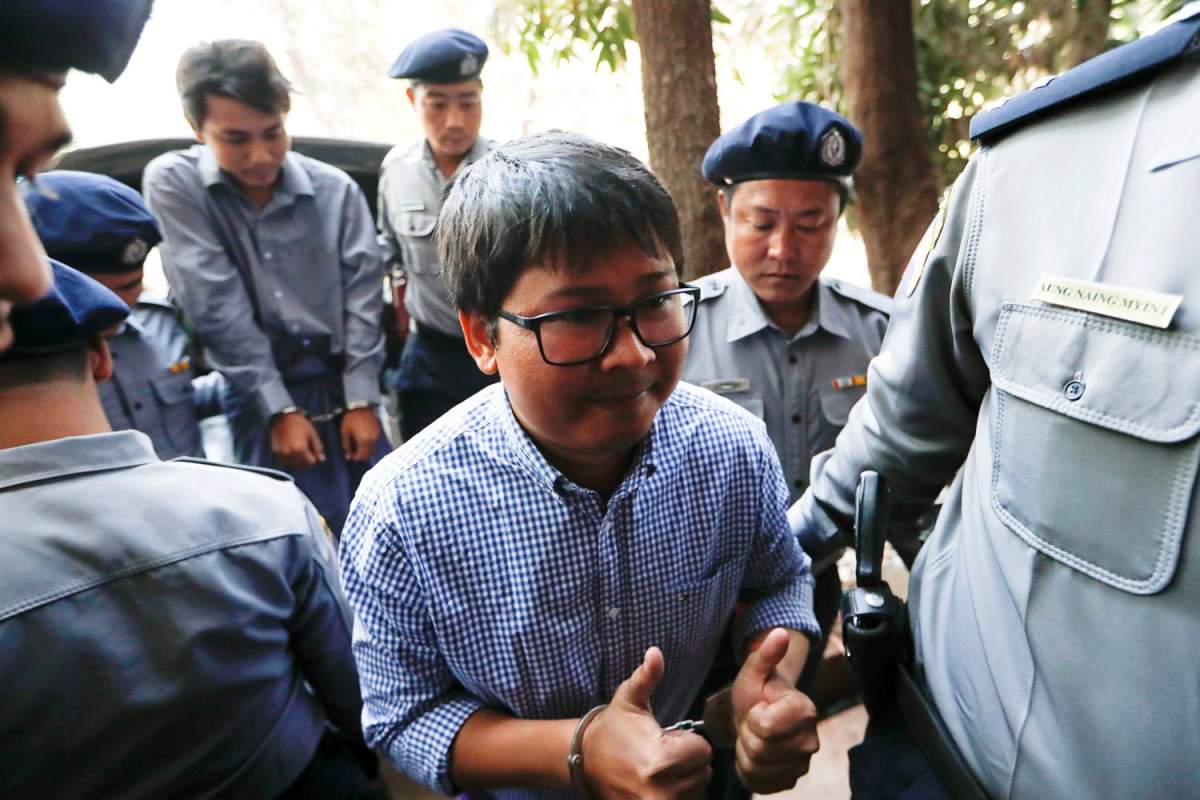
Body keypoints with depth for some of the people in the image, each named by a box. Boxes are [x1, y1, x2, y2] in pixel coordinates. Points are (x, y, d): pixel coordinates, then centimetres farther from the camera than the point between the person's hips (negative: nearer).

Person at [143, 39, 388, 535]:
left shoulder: (335, 189, -1)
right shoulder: (173, 184, -5)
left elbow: (361, 298, 0)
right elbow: (218, 309, -10)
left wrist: (361, 401, -4)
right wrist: (279, 410, -11)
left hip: (342, 388, 3)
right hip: (258, 400, -2)